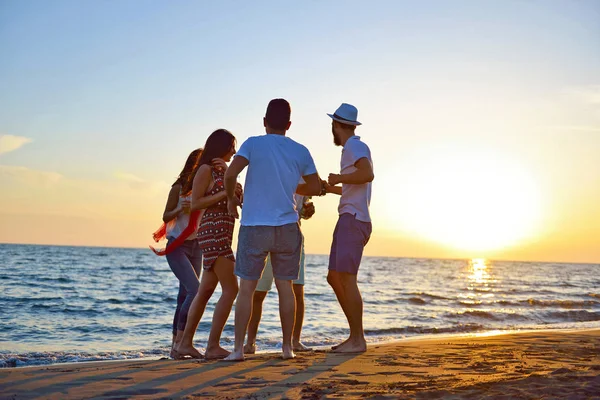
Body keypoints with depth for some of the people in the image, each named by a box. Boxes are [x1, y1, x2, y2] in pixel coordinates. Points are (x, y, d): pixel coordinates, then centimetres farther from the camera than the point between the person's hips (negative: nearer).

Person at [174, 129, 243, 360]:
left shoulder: (223, 171, 20)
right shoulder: (206, 170, -6)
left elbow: (236, 202, 23)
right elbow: (195, 204, -12)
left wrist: (237, 193, 3)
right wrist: (225, 193, -15)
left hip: (223, 234, 9)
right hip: (213, 231, -9)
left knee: (205, 291, 9)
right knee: (230, 290, -11)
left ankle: (185, 343, 14)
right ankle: (213, 346, -9)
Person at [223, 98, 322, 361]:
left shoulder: (254, 144, -4)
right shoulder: (300, 152, 5)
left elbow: (230, 174, -17)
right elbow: (316, 188, 12)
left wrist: (230, 198, 1)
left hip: (254, 227, -2)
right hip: (287, 228, 2)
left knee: (246, 288, 3)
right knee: (285, 286, 10)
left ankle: (238, 348, 1)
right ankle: (287, 346, 13)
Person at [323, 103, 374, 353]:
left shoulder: (355, 146, -6)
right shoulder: (354, 148, 23)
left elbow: (368, 174, -25)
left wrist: (339, 178, -13)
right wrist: (331, 188, 47)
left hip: (352, 220, -10)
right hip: (349, 221, 10)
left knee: (347, 278, -13)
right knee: (334, 277, 10)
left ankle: (358, 340, -11)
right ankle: (355, 336, 13)